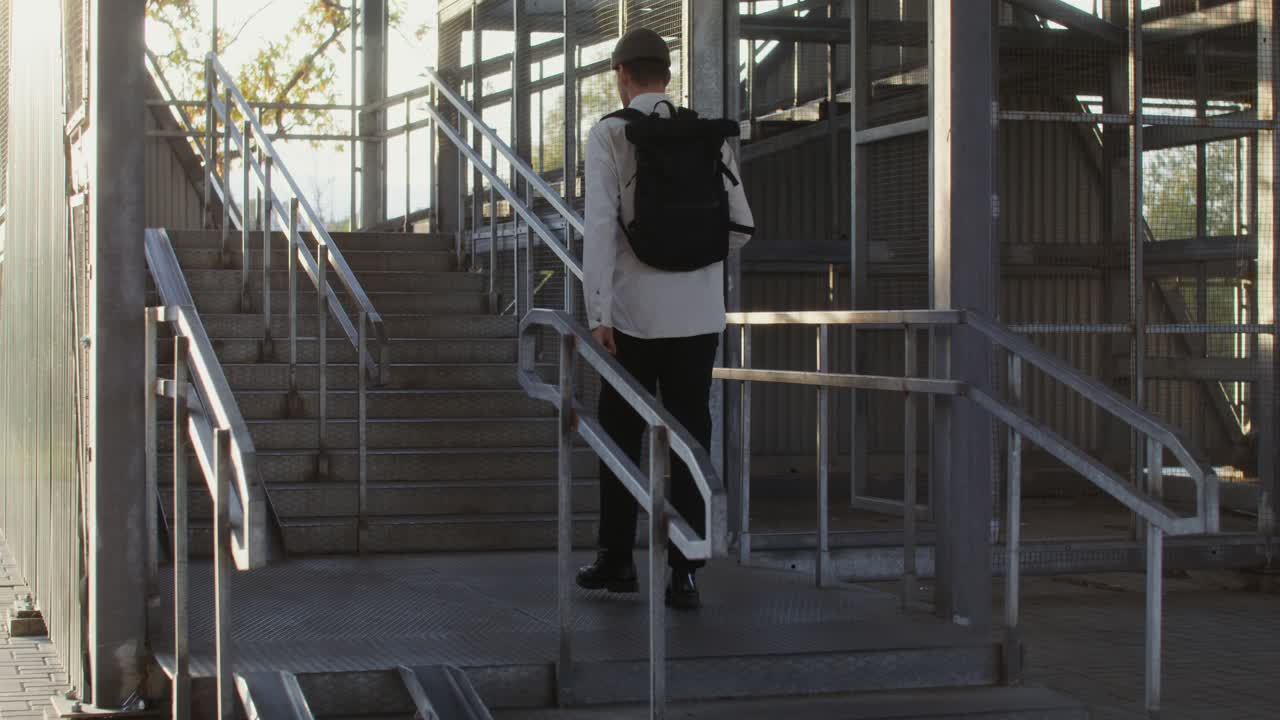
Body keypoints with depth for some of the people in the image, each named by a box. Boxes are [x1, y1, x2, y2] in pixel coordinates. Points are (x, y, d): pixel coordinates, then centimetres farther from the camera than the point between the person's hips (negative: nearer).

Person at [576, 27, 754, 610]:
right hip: (700, 314, 3)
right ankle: (684, 574, 5)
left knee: (621, 437, 11)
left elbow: (600, 224, -12)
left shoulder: (610, 134, -5)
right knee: (690, 440, 6)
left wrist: (598, 311, -11)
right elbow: (741, 226, 5)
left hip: (634, 314, -3)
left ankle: (617, 562, 21)